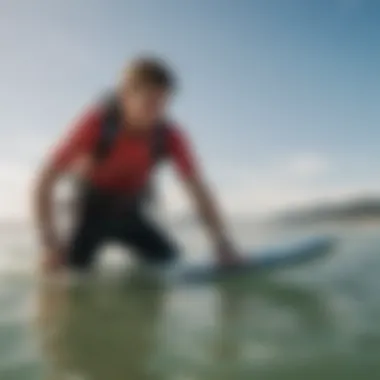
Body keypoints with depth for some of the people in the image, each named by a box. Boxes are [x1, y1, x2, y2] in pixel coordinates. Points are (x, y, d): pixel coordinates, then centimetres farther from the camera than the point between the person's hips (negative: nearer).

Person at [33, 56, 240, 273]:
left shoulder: (170, 136, -21)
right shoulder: (96, 123, -27)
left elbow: (199, 190, -18)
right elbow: (45, 182, -26)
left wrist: (223, 244, -26)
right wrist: (50, 243, -33)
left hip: (128, 212, 3)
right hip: (87, 207, -2)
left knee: (171, 262, -10)